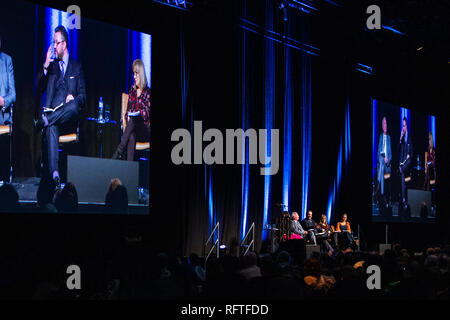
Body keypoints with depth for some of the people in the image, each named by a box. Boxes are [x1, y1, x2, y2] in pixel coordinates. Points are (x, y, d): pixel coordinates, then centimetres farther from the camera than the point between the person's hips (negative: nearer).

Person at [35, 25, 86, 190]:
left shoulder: (76, 66, 19)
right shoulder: (51, 64, 22)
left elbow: (82, 96, 15)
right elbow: (39, 88, 10)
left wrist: (74, 98, -9)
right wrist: (45, 66, -1)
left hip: (69, 118, 0)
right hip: (52, 112, 0)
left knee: (73, 106, -37)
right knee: (50, 129, -35)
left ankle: (44, 120, -36)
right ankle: (54, 174, -47)